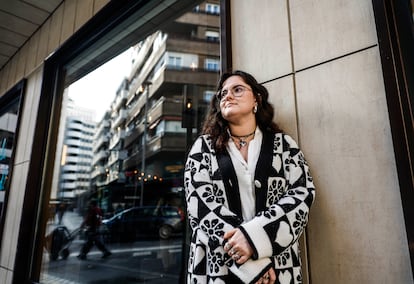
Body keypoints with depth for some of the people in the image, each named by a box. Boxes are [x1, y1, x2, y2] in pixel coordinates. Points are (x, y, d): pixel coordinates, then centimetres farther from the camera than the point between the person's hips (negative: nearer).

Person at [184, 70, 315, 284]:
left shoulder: (283, 144, 5)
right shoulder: (203, 146, 2)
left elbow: (303, 194, -5)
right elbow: (200, 202, -9)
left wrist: (254, 235, -20)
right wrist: (251, 264, -16)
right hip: (217, 267, 0)